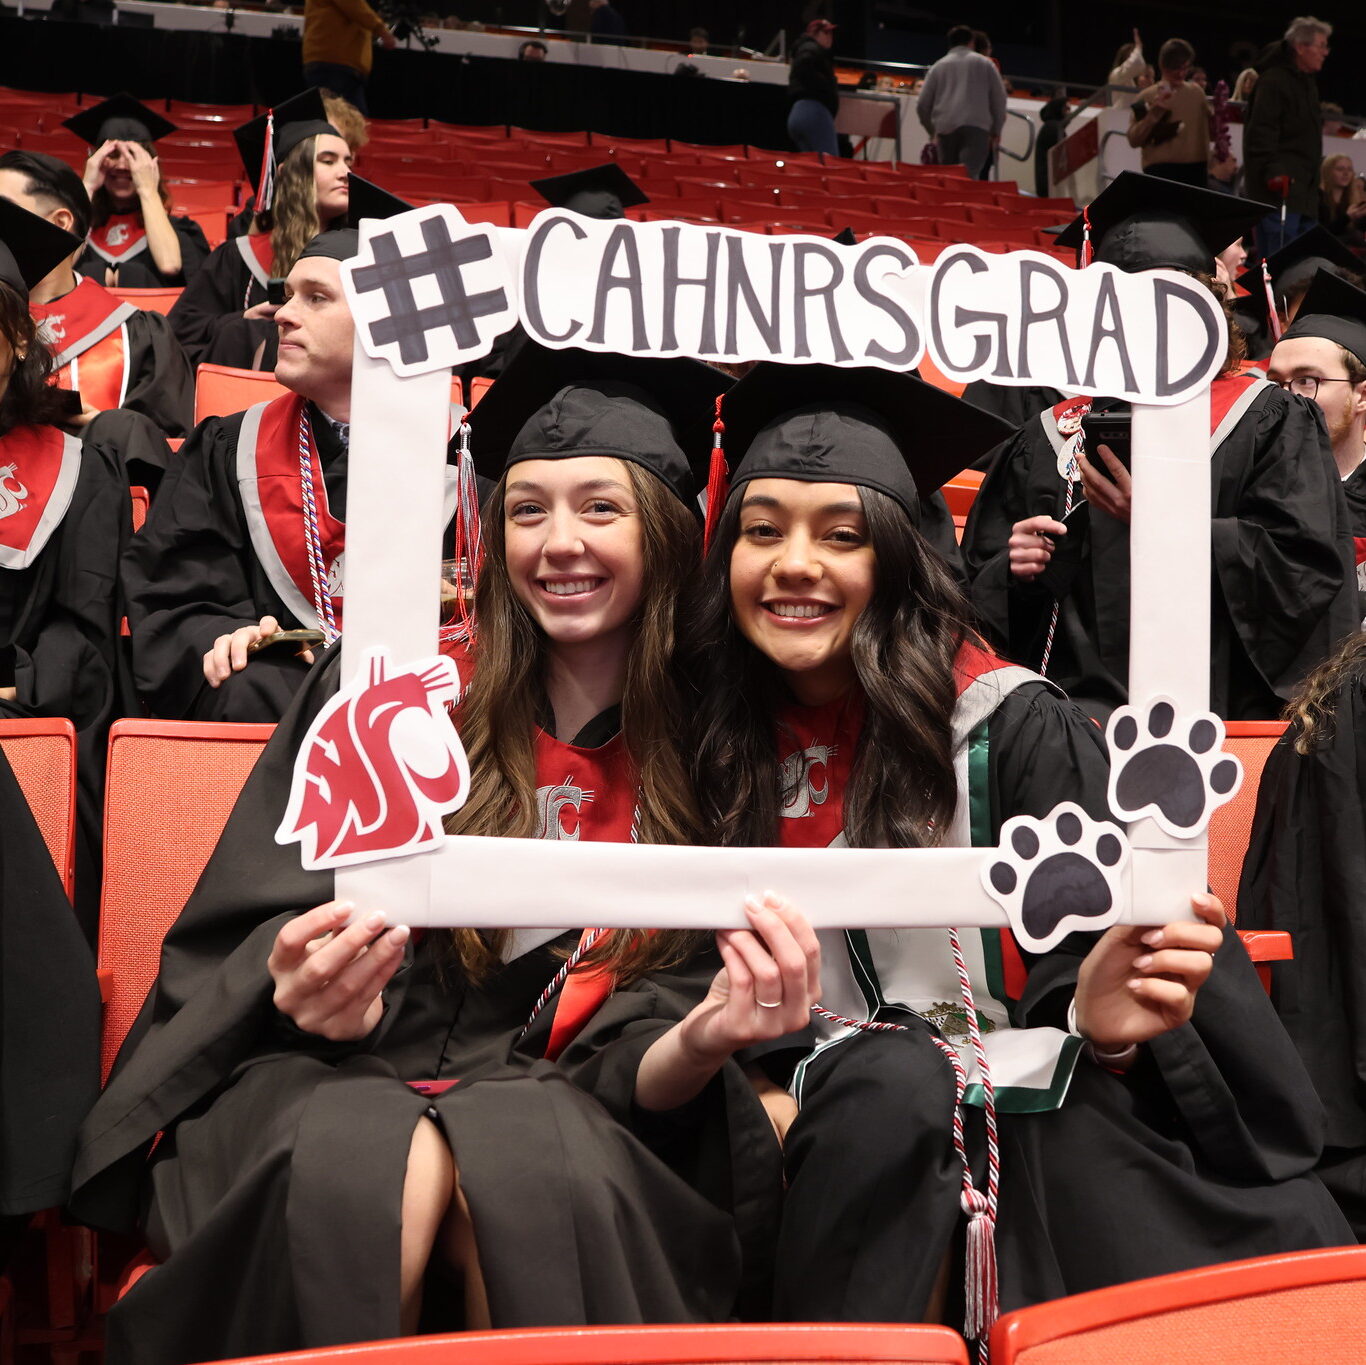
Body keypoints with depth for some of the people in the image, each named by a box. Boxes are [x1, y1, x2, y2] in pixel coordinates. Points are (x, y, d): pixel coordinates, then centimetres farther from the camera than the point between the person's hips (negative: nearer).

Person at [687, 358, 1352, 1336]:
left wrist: (1099, 1019, -30)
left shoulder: (1011, 728, -9)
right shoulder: (725, 747, 1)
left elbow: (1102, 953, -9)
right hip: (847, 1133, 2)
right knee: (887, 1087, -30)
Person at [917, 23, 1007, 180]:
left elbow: (922, 105, 14)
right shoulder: (984, 63, 14)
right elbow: (999, 99, 10)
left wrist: (932, 131, 27)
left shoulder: (939, 66, 17)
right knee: (967, 176, -14)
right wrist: (996, 131, 19)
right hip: (977, 127, -2)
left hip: (945, 129, 2)